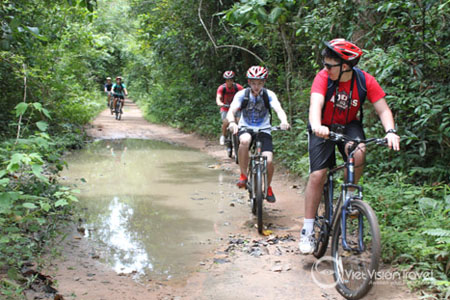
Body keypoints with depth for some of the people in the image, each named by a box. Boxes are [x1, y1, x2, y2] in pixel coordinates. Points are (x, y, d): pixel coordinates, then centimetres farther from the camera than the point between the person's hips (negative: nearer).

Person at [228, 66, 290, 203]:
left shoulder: (269, 95, -8)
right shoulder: (242, 94, -9)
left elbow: (279, 109, -23)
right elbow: (231, 111, -20)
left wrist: (284, 121, -45)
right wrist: (232, 122, -43)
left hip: (263, 130, 1)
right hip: (245, 129, -1)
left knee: (268, 161, -18)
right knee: (245, 140, -38)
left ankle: (268, 187, 13)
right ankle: (243, 175, -19)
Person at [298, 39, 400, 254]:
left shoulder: (365, 81, -18)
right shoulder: (323, 77, -22)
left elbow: (383, 109, -18)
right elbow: (316, 104, -37)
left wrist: (390, 131, -37)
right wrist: (316, 126, -57)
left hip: (349, 126, 1)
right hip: (324, 128, -1)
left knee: (358, 152, -32)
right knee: (317, 175, -13)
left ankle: (350, 197, -6)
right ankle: (308, 230, -3)